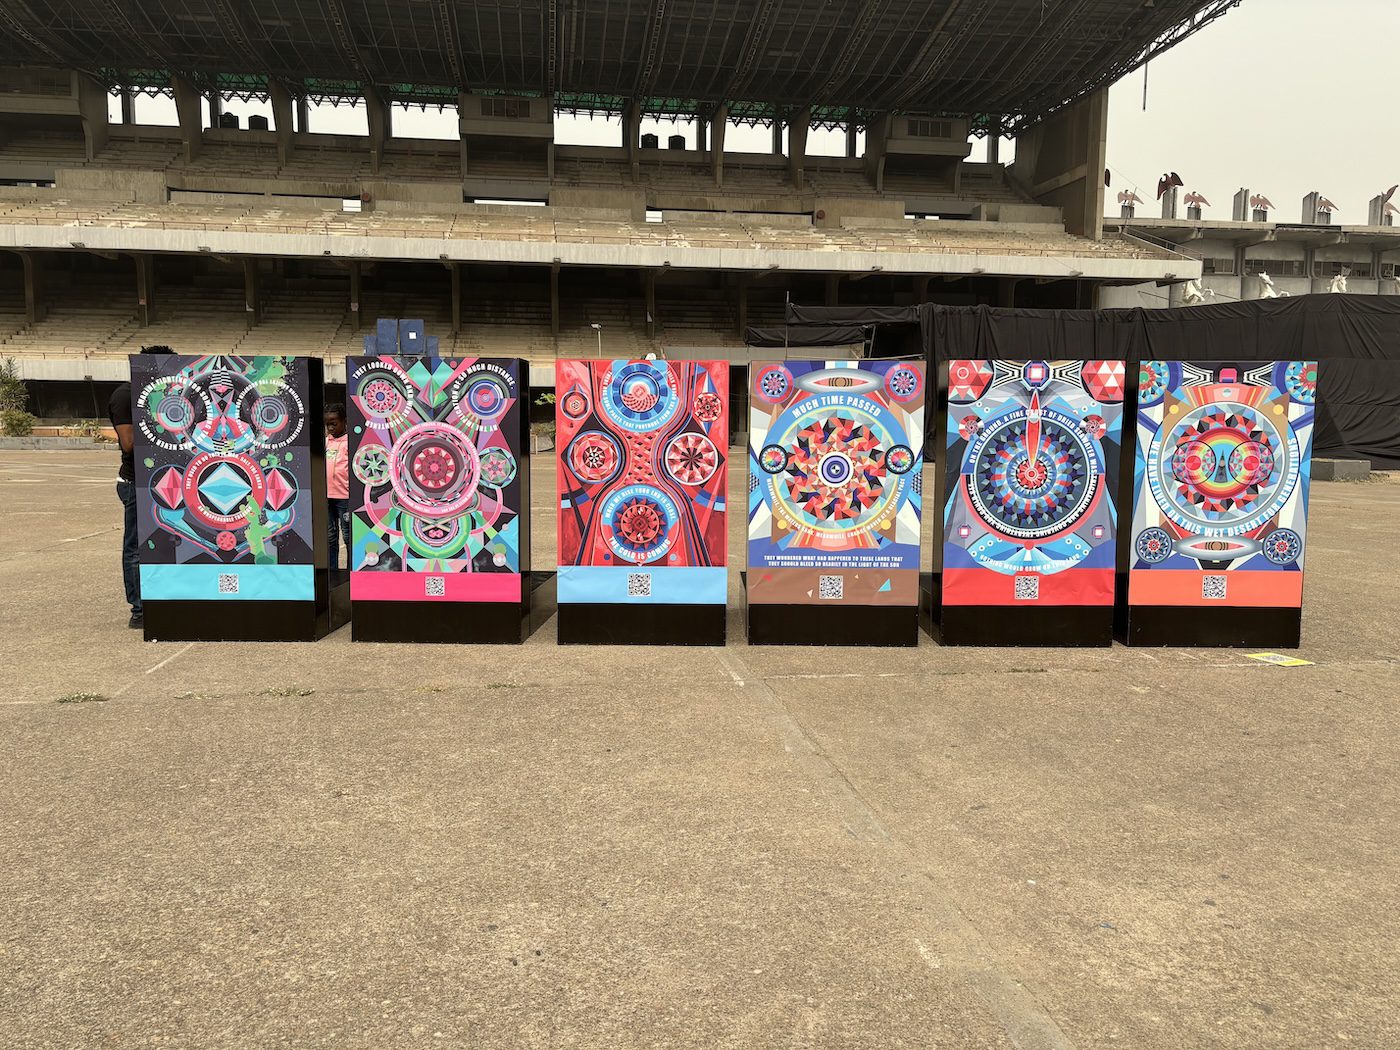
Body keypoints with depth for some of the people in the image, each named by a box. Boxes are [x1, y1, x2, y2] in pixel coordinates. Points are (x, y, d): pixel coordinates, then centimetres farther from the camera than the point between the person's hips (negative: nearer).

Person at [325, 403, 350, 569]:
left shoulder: (349, 441, -8)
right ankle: (332, 570, 19)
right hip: (327, 495, 7)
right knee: (330, 536, 12)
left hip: (344, 497, -6)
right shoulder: (326, 440, 12)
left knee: (347, 535, 1)